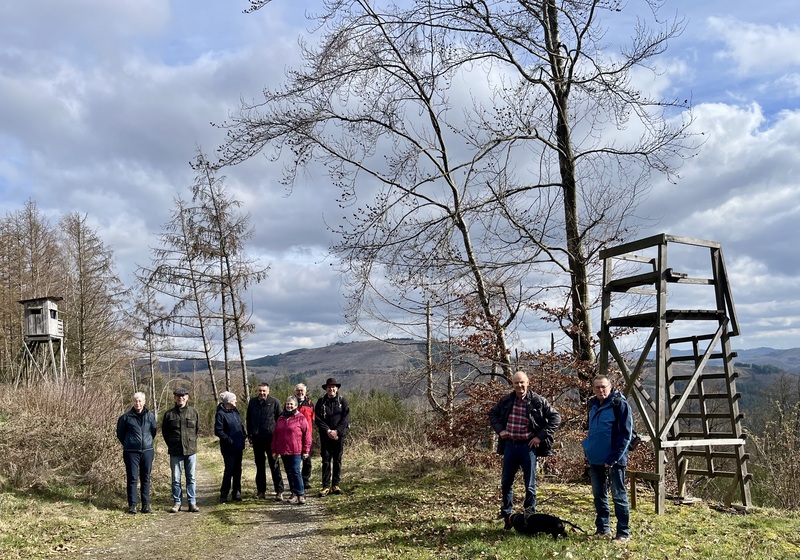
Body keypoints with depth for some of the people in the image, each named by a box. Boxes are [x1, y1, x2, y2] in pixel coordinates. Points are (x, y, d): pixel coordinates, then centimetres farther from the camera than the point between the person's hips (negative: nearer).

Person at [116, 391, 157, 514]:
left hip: (147, 451, 2)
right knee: (132, 478, -1)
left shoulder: (150, 416, 4)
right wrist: (127, 444, 14)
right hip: (131, 452, -2)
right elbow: (120, 434, 10)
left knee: (146, 478, 6)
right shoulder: (126, 417, -1)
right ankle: (132, 505, 6)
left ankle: (146, 504, 12)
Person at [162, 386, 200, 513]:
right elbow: (164, 431, 9)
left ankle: (192, 502, 11)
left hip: (191, 450, 0)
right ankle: (176, 502, 15)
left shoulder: (194, 412, 2)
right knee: (176, 479, 6)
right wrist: (171, 444, 6)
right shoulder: (169, 414, 1)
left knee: (191, 478, 6)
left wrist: (192, 442, 7)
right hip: (175, 452, 0)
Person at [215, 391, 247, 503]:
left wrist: (244, 436, 7)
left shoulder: (235, 411, 11)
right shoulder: (220, 414, -12)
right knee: (229, 470, -3)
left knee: (237, 470, 10)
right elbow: (218, 431, -16)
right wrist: (229, 440, -17)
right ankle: (224, 495, 8)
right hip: (228, 448, -7)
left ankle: (237, 493, 19)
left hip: (238, 446, 7)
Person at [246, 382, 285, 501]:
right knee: (259, 466, 13)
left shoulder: (274, 402, -4)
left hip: (271, 438, -4)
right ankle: (261, 490, 22)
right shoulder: (252, 402, 8)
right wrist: (249, 435, 11)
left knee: (274, 465, -3)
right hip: (257, 439, 4)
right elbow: (249, 419, 16)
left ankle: (279, 491, -1)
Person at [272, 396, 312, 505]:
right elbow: (275, 436, 17)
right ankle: (294, 494, 17)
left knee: (296, 471, -10)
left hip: (296, 451, -6)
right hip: (284, 451, 6)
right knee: (289, 473, 9)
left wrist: (306, 450, -8)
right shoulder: (280, 419, 12)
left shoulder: (300, 418, -4)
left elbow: (307, 435, -5)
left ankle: (301, 494, -4)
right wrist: (274, 450, 14)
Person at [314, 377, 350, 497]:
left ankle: (336, 484, 14)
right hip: (325, 436, 0)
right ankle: (326, 486, 2)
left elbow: (346, 418, -4)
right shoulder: (321, 402, 4)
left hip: (339, 435, 0)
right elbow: (317, 419, -1)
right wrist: (327, 431, -13)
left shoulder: (343, 401, 3)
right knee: (326, 460, -1)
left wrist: (337, 431, -13)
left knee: (337, 460, 5)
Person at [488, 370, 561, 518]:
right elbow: (492, 414, 19)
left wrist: (541, 436, -10)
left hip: (528, 446, -3)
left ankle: (530, 512, 18)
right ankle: (506, 511, 27)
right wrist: (499, 430, 3)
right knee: (506, 482, 12)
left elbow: (555, 418, -5)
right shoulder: (506, 400, 3)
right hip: (510, 445, 4)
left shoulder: (538, 401, -7)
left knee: (530, 483, 5)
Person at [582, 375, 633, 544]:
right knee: (599, 495, 13)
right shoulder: (593, 405, 10)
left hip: (614, 461, -7)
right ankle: (603, 530, 25)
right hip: (595, 460, 7)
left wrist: (613, 459, -17)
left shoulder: (620, 404, -12)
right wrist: (587, 448, 10)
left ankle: (624, 533, 11)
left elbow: (626, 434, -15)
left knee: (619, 497, 2)